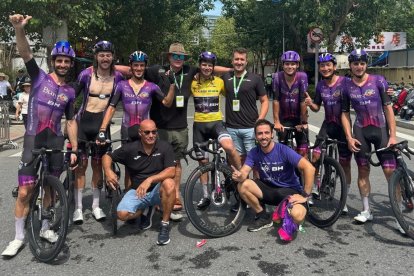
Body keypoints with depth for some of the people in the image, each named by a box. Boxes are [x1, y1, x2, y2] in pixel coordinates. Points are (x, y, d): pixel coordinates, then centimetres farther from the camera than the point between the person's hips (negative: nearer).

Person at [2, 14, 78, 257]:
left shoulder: (69, 92, 8)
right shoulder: (40, 77, 0)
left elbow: (71, 121, 9)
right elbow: (25, 52, -15)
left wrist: (75, 149, 4)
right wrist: (20, 28, -32)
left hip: (56, 143, 3)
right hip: (33, 141, -3)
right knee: (25, 192, -4)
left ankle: (45, 227, 29)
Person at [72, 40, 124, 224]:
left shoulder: (117, 76, -1)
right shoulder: (86, 74, -8)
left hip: (102, 123, 2)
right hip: (84, 121, -2)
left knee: (98, 165, 10)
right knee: (81, 164, 1)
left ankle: (96, 206, 21)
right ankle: (78, 207, 10)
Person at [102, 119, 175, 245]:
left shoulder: (164, 147, -11)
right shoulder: (130, 148, -7)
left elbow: (171, 171, -20)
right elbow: (107, 156, 3)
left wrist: (150, 180, -33)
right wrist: (108, 171, -19)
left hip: (157, 190, -2)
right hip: (137, 190, 2)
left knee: (169, 183, -36)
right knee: (122, 214, -24)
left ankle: (165, 225, -17)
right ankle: (147, 209, 12)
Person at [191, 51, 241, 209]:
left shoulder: (219, 82, 1)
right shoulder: (193, 83, 3)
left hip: (216, 122, -2)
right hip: (199, 125, 2)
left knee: (229, 147, -31)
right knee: (203, 162, 9)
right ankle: (206, 196, 24)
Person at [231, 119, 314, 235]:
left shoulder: (283, 150, -20)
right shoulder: (254, 152, -6)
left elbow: (310, 168, -26)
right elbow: (244, 172, -16)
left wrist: (305, 195, -26)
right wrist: (239, 176, -41)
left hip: (289, 190, -4)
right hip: (268, 188, 4)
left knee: (297, 215, -34)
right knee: (243, 186, -21)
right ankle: (263, 217, 0)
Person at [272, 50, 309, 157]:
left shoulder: (302, 77, -15)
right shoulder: (277, 77, -13)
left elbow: (303, 101, -16)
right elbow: (276, 101, -14)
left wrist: (304, 122, -16)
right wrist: (276, 122, -17)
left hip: (299, 118, 0)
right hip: (284, 119, 1)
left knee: (302, 152, -1)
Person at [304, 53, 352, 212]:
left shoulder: (344, 82, -9)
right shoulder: (320, 85, 4)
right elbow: (317, 108, 10)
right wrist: (310, 103, -11)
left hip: (344, 126, -3)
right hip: (328, 125, 4)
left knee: (345, 163, 5)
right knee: (315, 156, -11)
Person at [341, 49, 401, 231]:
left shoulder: (378, 81, -3)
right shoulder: (346, 86, 3)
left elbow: (388, 108, -3)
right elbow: (345, 113, 6)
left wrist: (393, 135, -7)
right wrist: (349, 137, -3)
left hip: (381, 129, -1)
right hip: (361, 131, 2)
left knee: (390, 171, -7)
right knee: (363, 170, 5)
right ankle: (366, 210, 17)